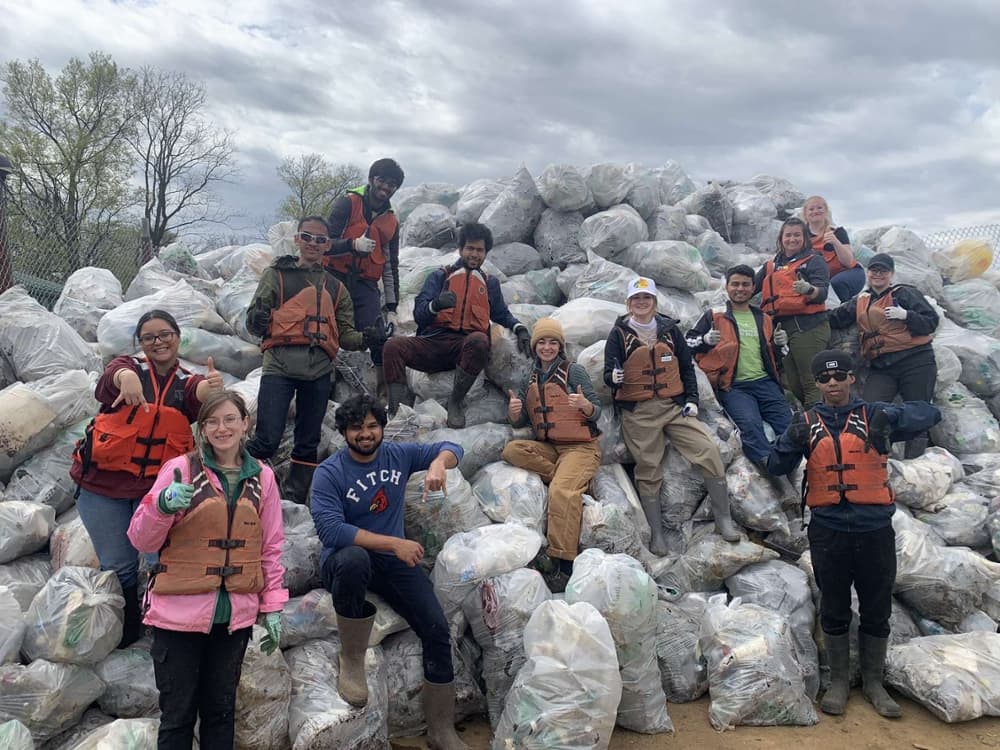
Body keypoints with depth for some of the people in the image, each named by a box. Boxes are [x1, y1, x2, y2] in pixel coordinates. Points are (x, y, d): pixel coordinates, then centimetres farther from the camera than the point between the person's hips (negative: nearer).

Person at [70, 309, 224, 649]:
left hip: (158, 488, 0)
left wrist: (212, 386, -47)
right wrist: (127, 378, -51)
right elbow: (116, 374, -25)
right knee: (118, 566, 7)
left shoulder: (188, 383, 3)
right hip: (104, 484, 0)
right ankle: (127, 632, 28)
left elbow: (201, 393, -21)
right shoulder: (130, 367, 0)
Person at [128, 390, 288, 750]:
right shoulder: (179, 469, -5)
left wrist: (273, 606, 5)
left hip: (235, 615, 3)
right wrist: (163, 505, -24)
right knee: (177, 714, 7)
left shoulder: (262, 477, 3)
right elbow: (141, 540, -5)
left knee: (220, 710, 15)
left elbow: (270, 547, 8)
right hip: (180, 612, -2)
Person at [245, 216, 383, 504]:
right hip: (281, 363, -4)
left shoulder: (336, 288, 22)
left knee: (308, 444, 9)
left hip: (319, 369, 4)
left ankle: (296, 501, 19)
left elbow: (345, 334, 17)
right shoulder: (277, 274, 12)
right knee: (267, 439, -12)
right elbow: (253, 322, 5)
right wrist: (257, 320, -19)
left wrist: (366, 338, -4)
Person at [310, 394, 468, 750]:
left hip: (395, 560, 4)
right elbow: (329, 529, -26)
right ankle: (351, 661, -19)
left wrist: (438, 464, -19)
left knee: (437, 629, -9)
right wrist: (394, 543, -31)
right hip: (346, 560, -4)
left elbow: (451, 448, 7)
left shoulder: (398, 454, 1)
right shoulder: (329, 473, -13)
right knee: (354, 558, -41)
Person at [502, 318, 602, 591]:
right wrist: (514, 411, -13)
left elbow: (596, 413, -5)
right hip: (548, 446, 6)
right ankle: (572, 480, -17)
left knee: (561, 491, -30)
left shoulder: (573, 372, -2)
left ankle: (566, 566, -27)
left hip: (581, 446, -6)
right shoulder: (531, 380, 13)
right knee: (511, 450, -21)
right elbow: (519, 422, 11)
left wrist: (584, 404, -28)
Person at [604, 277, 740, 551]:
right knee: (648, 471, 0)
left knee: (710, 451, -10)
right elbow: (609, 372, 1)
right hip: (638, 413, -2)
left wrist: (692, 399, 4)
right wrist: (614, 377, -22)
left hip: (675, 406, 2)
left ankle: (723, 520, 3)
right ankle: (656, 534, 14)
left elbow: (686, 366, 13)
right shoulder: (619, 333, 2)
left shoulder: (670, 329, 9)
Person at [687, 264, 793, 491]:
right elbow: (688, 342, 6)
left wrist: (781, 343, 7)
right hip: (734, 386, -4)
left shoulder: (765, 319, 23)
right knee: (750, 424, -30)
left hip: (765, 382, 5)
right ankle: (771, 469, -35)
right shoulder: (714, 316, 10)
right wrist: (706, 340, -15)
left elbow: (775, 356, 30)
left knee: (789, 425, -16)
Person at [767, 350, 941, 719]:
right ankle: (838, 681, 29)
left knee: (876, 611, 12)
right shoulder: (807, 423, 2)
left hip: (875, 529, 0)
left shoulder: (873, 415, 0)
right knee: (834, 610, 12)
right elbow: (777, 467, -4)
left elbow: (929, 414, -11)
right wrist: (792, 440, -25)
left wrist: (892, 417, -30)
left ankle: (873, 680, 32)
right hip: (828, 531, 0)